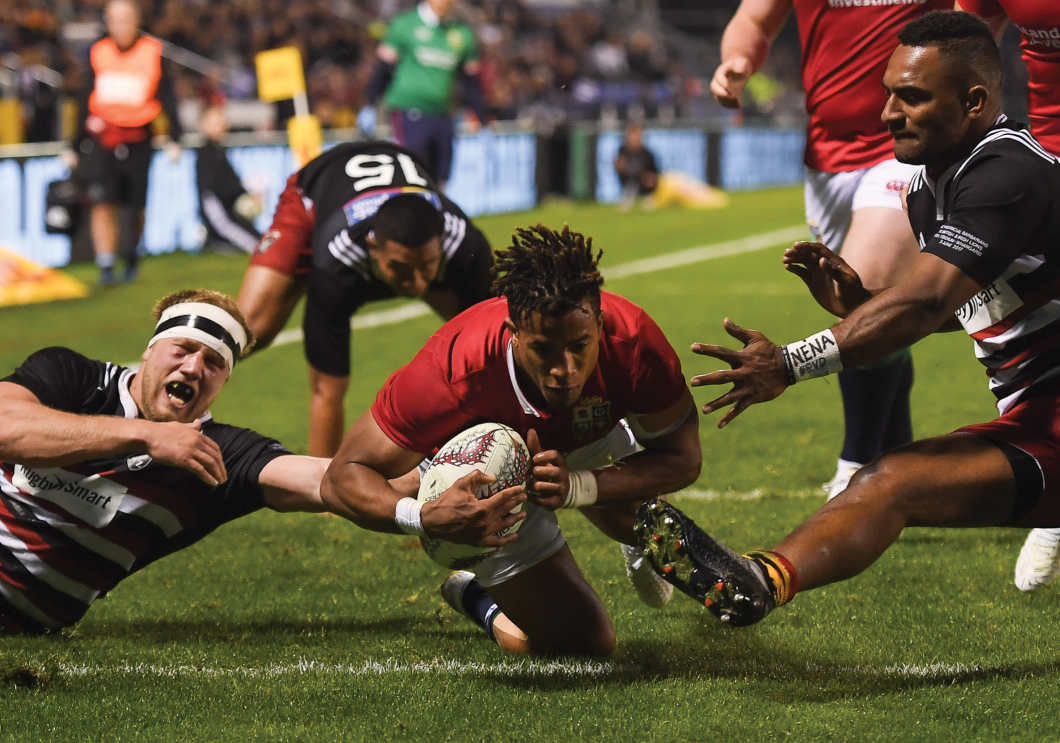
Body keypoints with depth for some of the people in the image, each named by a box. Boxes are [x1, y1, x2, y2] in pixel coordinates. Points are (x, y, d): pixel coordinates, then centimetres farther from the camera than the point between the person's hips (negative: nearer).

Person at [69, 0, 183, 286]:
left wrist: (174, 138, -6)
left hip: (137, 142, -1)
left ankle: (130, 257, 29)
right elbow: (85, 103, 15)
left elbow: (167, 97, 3)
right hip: (101, 141, 1)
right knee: (102, 202, -13)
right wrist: (76, 146, 15)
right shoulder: (98, 53, 9)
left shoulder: (153, 53, 1)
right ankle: (106, 267, -12)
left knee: (134, 208, 5)